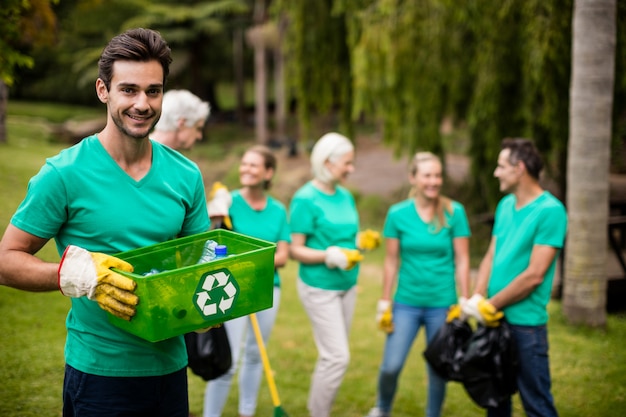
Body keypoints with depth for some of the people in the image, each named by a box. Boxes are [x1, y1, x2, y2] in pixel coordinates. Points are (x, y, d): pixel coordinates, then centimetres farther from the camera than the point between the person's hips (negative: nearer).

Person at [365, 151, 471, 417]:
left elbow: (462, 261, -1)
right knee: (391, 366, -4)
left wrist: (465, 302, -3)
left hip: (442, 304, 0)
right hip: (406, 303, 0)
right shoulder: (397, 213, -1)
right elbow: (391, 261, 4)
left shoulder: (454, 212, -4)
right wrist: (384, 302, 5)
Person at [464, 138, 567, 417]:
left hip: (525, 323, -7)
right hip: (493, 320, 7)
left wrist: (491, 306, -12)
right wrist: (477, 298, -5)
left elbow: (534, 276, -17)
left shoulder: (550, 211, -13)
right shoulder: (505, 205, 10)